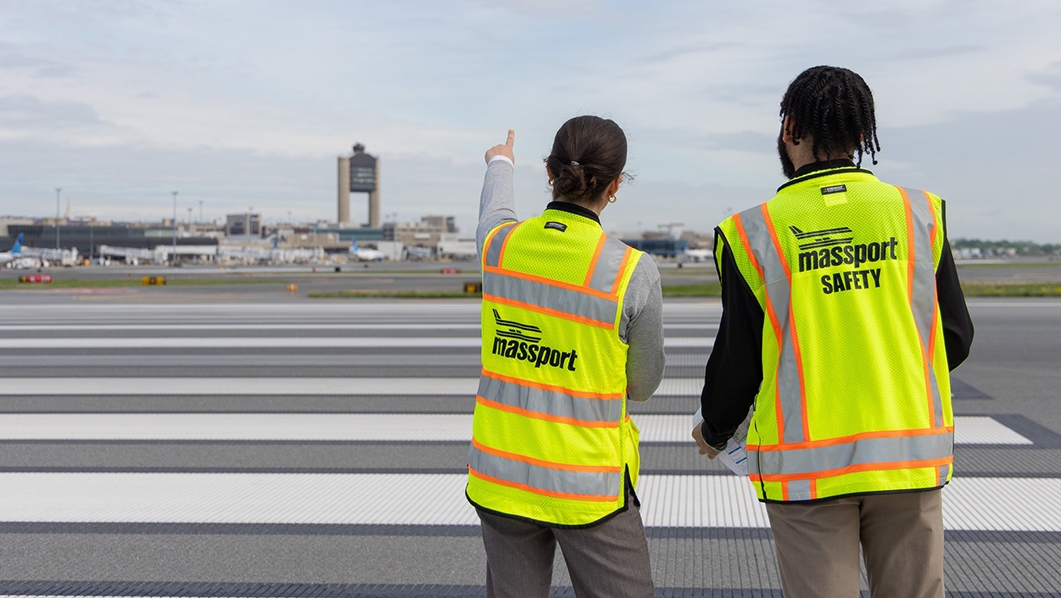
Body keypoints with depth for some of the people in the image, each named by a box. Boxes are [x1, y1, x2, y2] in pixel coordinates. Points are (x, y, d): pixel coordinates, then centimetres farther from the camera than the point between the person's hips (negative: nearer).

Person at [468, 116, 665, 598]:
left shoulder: (499, 244, -5)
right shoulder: (633, 273, -16)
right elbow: (643, 386, -1)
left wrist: (499, 165, 45)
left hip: (501, 474, 4)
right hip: (587, 487, -4)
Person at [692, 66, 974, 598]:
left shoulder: (753, 234, -7)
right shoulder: (920, 214, 0)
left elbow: (738, 359, -2)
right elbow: (956, 339, 6)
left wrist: (714, 431, 17)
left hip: (806, 462, -2)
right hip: (910, 454, 2)